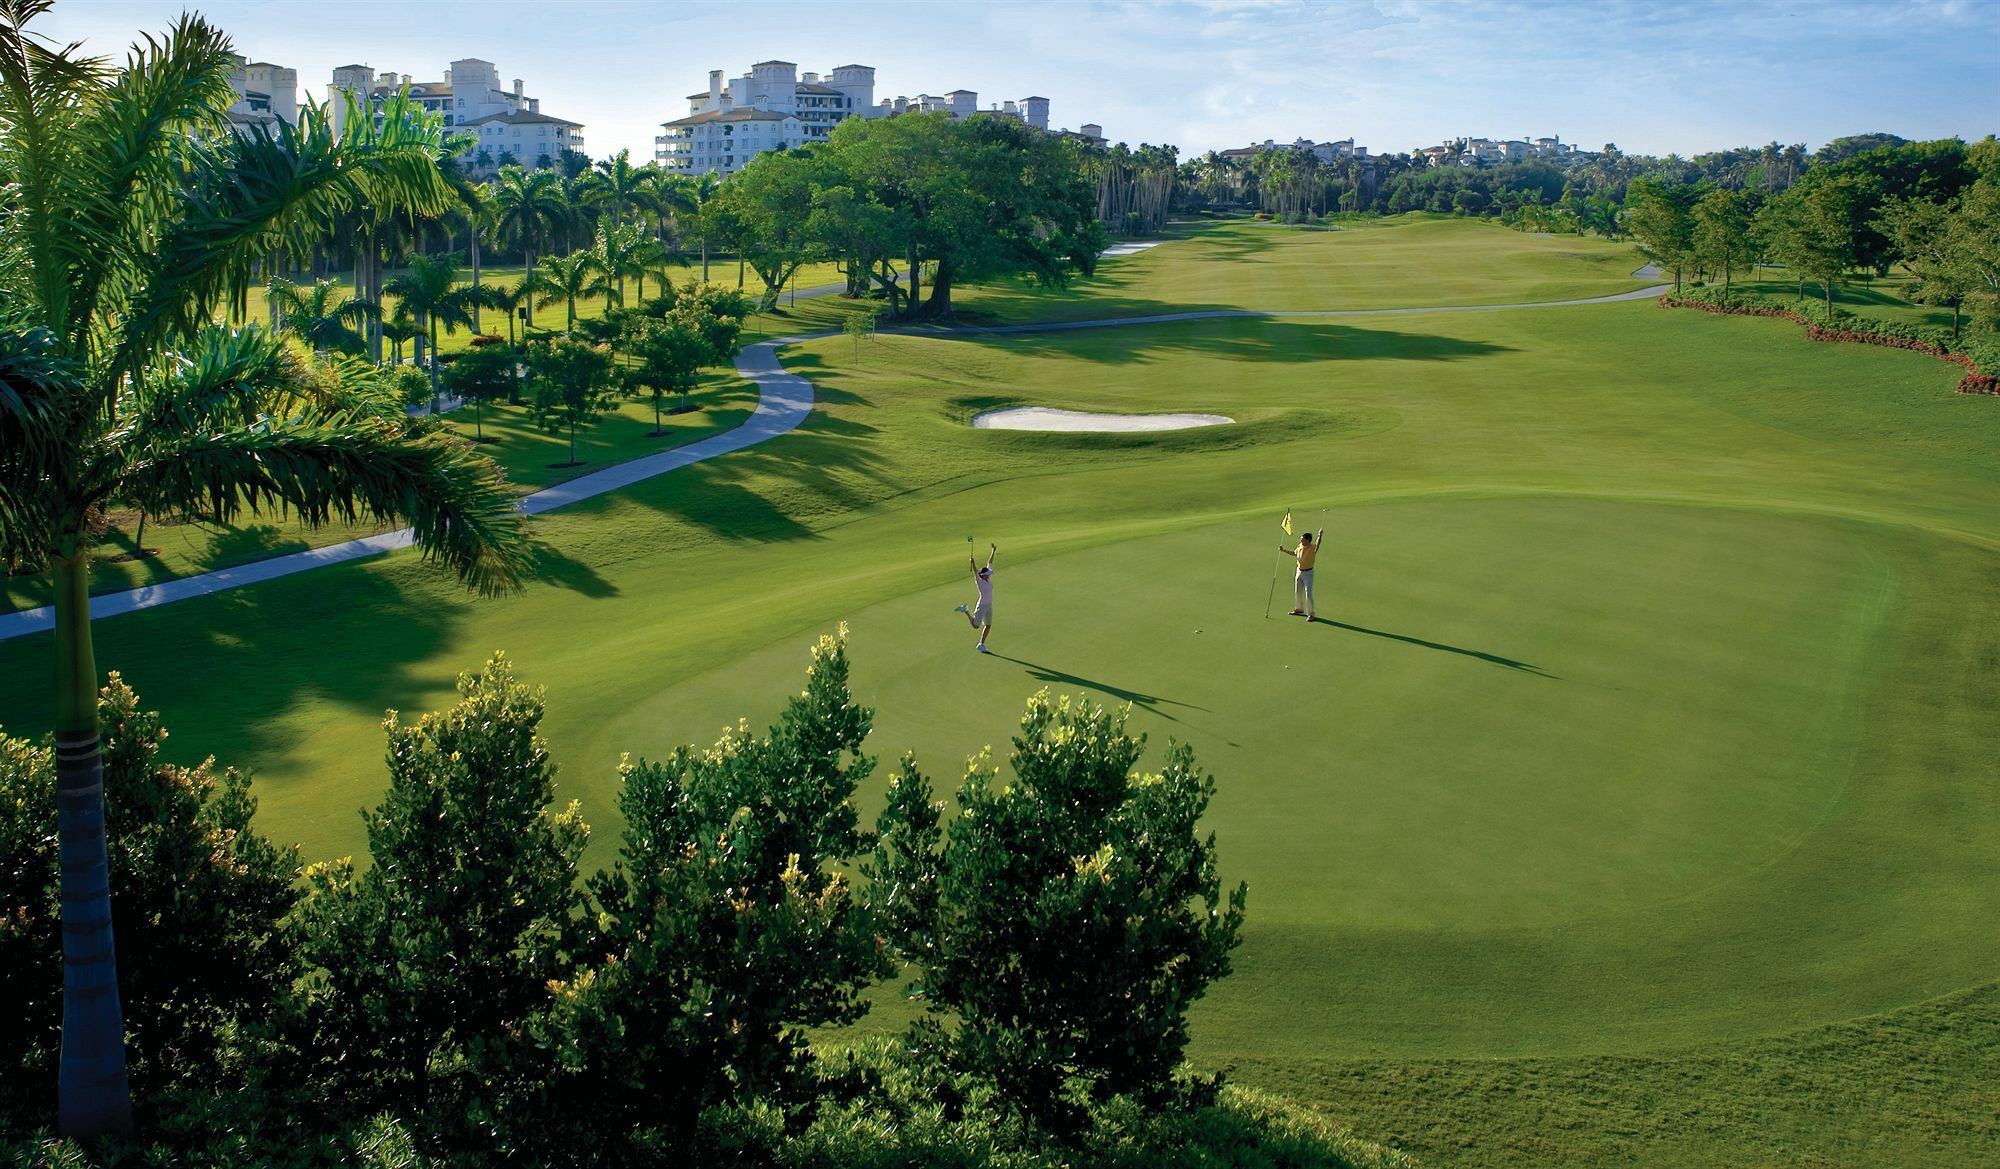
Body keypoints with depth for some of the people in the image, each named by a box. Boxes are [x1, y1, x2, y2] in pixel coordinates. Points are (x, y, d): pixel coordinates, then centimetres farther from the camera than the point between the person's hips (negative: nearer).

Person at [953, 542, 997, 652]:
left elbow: (989, 563, 3)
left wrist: (993, 551, 6)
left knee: (988, 626, 14)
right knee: (976, 626, 2)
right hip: (981, 606, -7)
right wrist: (972, 563, -51)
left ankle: (981, 645, 26)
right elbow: (975, 572, -36)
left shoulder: (988, 578, -3)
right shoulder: (979, 581, -19)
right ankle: (966, 611, 22)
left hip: (989, 606, 7)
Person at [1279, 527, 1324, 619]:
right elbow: (1294, 553, 21)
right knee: (1298, 592, 20)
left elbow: (1317, 545, -46)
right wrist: (1284, 550, 20)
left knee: (1308, 593, -8)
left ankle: (1311, 614, -1)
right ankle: (1299, 609, 38)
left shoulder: (1312, 547, -21)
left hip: (1308, 573, -8)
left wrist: (1320, 536, -62)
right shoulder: (1300, 546, 0)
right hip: (1299, 571, 8)